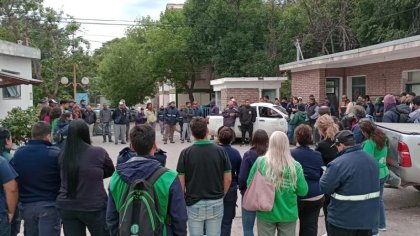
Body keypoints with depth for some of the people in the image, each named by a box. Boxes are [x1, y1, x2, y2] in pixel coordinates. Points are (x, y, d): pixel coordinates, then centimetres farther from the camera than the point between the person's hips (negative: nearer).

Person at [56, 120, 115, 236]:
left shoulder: (63, 154, -4)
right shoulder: (98, 153, -13)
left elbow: (65, 178, 10)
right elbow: (110, 172, 4)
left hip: (66, 206, 4)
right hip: (93, 207, -3)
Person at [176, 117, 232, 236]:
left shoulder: (186, 153, -10)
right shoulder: (220, 151, -6)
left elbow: (181, 182, -7)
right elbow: (228, 179, -2)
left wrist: (183, 201, 8)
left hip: (194, 204, -1)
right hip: (216, 203, 1)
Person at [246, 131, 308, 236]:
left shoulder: (260, 162, -14)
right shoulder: (295, 166, -14)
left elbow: (249, 184, -4)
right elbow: (303, 191, -7)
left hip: (266, 213, 0)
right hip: (288, 214, 0)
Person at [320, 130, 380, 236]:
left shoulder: (338, 164, -23)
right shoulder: (371, 160, 4)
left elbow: (324, 187, -18)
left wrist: (325, 174, 3)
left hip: (343, 220, -7)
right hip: (368, 217, 7)